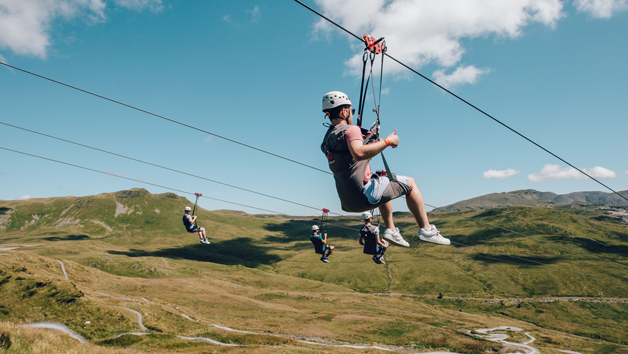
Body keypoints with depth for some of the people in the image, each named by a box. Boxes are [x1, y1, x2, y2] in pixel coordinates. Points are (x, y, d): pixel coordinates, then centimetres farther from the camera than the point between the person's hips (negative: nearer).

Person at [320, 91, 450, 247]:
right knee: (410, 183, 10)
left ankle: (391, 229, 28)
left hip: (347, 202, 9)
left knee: (383, 184, 36)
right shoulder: (350, 130, -11)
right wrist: (387, 141, -22)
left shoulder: (327, 139, 15)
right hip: (365, 195, -9)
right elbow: (359, 153, -33)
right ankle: (426, 229, 7)